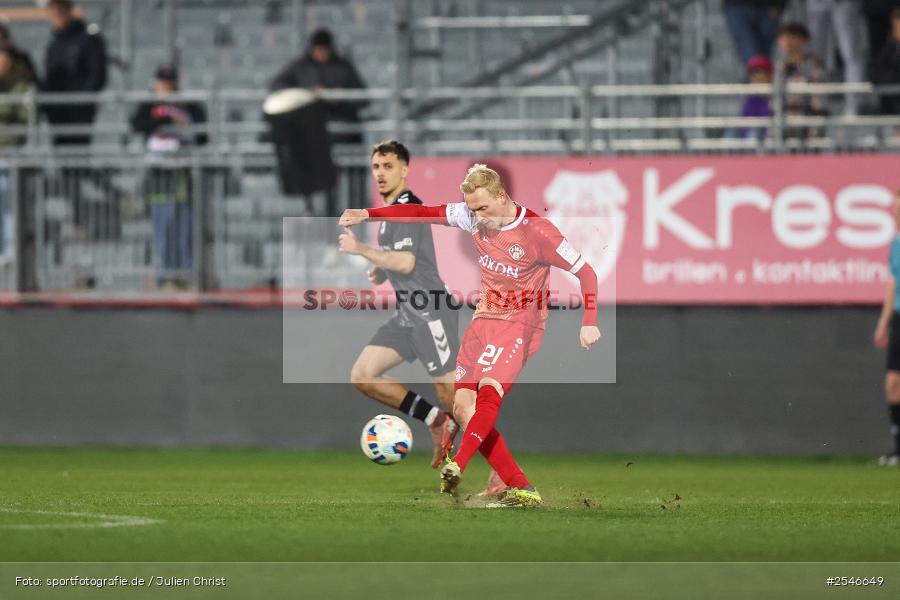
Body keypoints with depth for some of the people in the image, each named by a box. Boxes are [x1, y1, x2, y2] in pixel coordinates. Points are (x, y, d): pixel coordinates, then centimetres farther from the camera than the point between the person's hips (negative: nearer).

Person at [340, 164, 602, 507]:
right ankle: (521, 490, -9)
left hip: (519, 322, -7)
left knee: (490, 388, -32)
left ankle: (457, 466, -46)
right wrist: (367, 215, -2)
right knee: (462, 407, -6)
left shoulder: (537, 232, -15)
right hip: (484, 319, 7)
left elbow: (585, 272, -9)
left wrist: (589, 323, -17)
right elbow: (422, 213, 4)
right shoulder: (474, 218, 0)